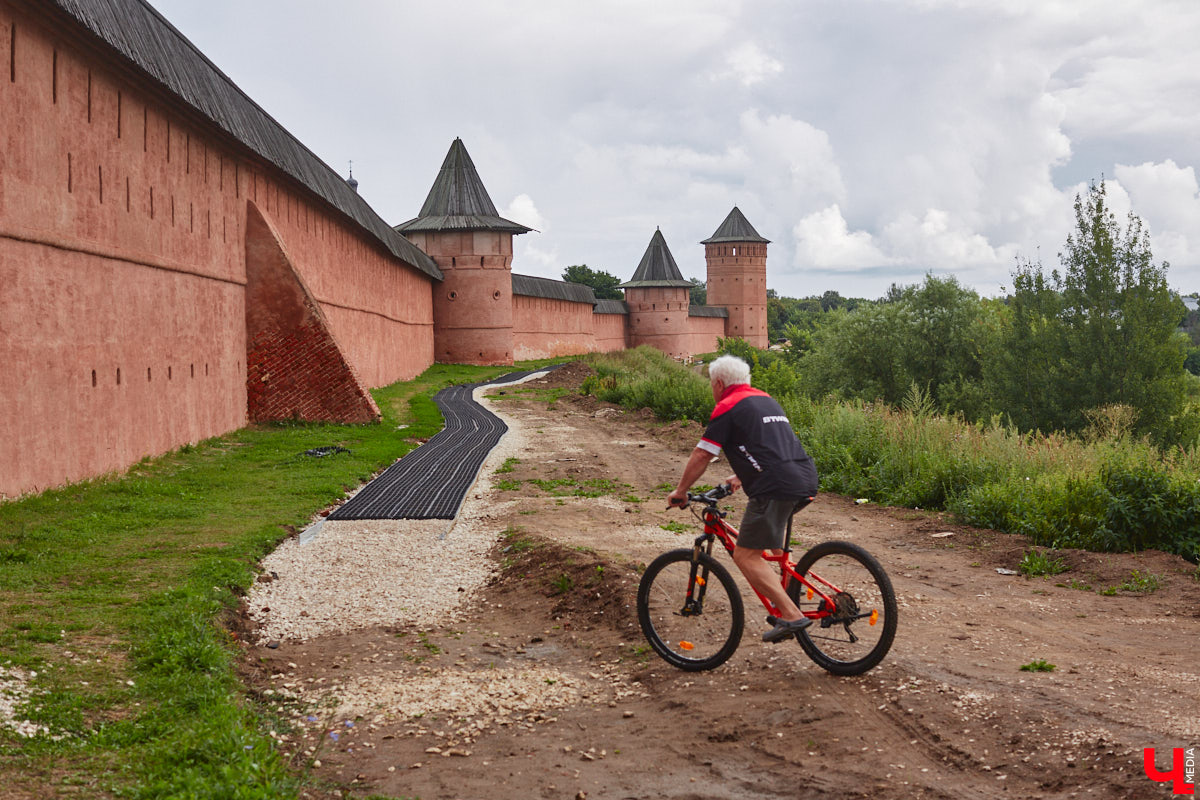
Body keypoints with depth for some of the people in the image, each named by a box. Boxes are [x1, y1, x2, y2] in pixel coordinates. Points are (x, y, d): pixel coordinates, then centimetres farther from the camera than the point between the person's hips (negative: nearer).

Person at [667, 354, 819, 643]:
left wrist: (680, 491, 11)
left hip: (777, 486, -9)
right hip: (807, 480, 9)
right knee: (775, 518, 39)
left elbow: (702, 455, 0)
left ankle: (792, 616, -14)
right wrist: (741, 477, 48)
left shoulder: (728, 407, 0)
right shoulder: (766, 399, 25)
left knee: (745, 556, -4)